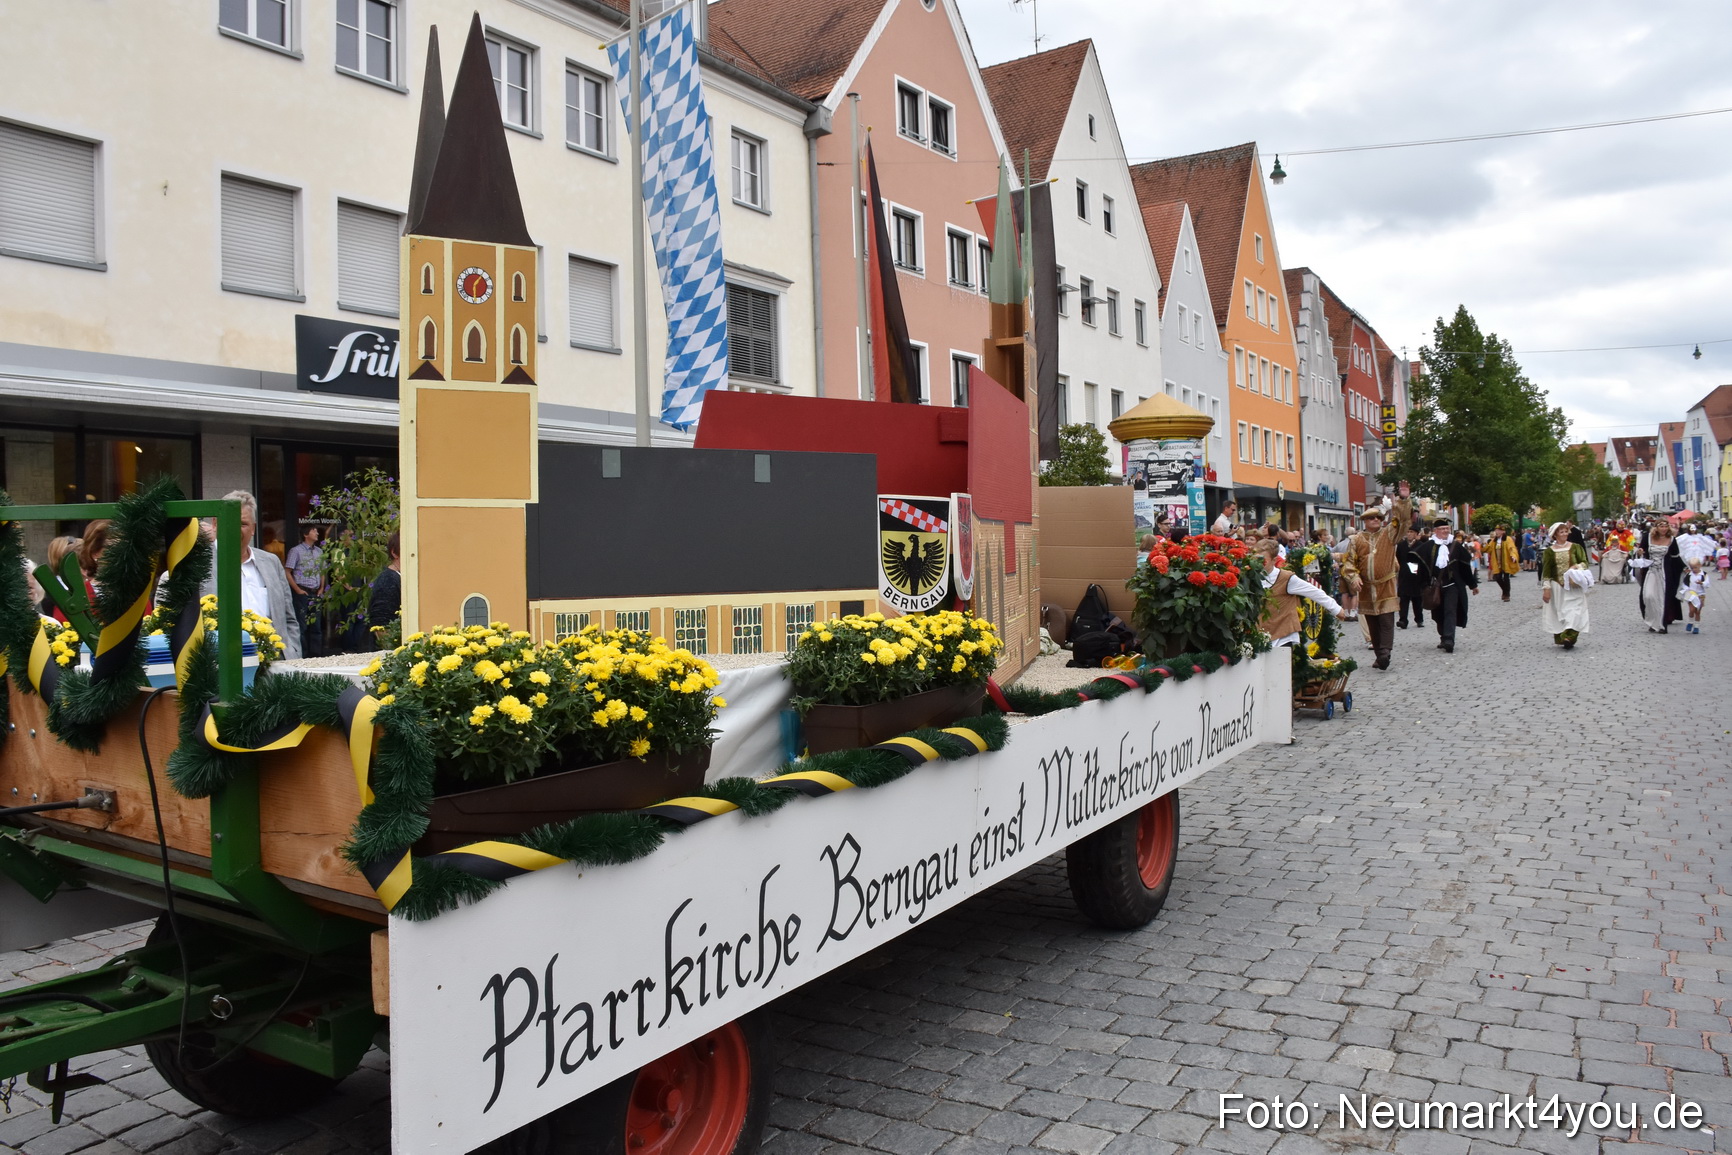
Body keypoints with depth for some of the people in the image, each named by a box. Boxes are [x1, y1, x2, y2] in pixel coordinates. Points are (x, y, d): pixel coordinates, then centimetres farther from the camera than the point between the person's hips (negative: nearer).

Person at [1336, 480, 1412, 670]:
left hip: (1386, 587, -1)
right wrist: (1353, 577, -14)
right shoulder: (1356, 540, 4)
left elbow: (1401, 519, -8)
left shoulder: (1388, 534, 4)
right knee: (1372, 623, 7)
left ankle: (1384, 652, -16)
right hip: (1366, 588, 2)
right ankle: (1380, 656, 14)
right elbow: (1348, 560, 2)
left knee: (1387, 620, -10)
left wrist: (1403, 500, -20)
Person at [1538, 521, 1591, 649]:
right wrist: (1546, 588, -5)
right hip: (1557, 586, 0)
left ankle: (1569, 637, -17)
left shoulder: (1575, 547, 4)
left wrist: (1577, 567, -21)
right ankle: (1560, 638, 12)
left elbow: (1585, 562, 1)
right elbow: (1546, 571, 1)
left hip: (1573, 587, 0)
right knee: (1559, 613, 4)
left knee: (1573, 611, -11)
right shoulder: (1549, 551, 2)